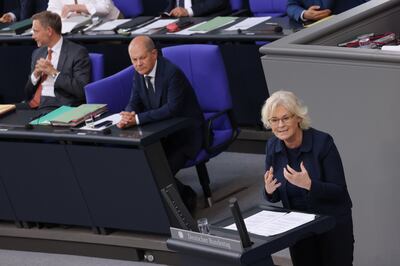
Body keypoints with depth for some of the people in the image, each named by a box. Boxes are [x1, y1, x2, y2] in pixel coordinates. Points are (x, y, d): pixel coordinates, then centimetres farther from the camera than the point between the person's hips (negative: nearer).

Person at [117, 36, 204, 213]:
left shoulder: (172, 72, -22)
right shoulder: (139, 73, 1)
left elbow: (173, 108, -29)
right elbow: (135, 103, 3)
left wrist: (138, 119, -35)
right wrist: (127, 118, -22)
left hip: (185, 133, -7)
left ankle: (187, 198, 5)